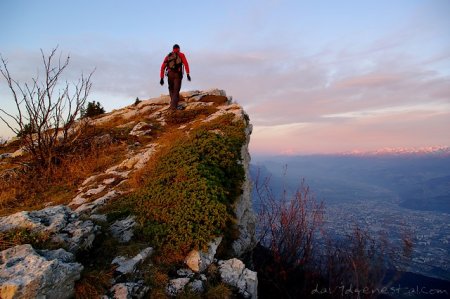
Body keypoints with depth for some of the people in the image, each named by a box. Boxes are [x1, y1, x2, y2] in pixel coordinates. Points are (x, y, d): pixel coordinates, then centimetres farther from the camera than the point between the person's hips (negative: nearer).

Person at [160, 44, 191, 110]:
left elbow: (162, 67, 14)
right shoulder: (181, 55, 13)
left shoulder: (168, 56, 22)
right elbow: (186, 64, -6)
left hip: (170, 74, 3)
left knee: (171, 89, 24)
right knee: (176, 91, 2)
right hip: (178, 75, -2)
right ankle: (173, 106, -8)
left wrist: (162, 78, 12)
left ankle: (173, 102, 14)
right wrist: (188, 74, -13)